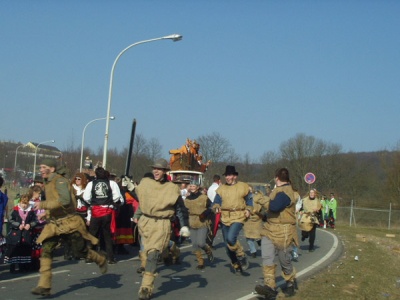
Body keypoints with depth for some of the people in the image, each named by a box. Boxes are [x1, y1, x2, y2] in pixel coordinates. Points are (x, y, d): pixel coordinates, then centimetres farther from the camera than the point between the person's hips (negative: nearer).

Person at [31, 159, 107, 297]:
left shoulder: (60, 181, -17)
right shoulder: (47, 183, 11)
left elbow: (65, 200, -31)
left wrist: (43, 205, -32)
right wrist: (47, 213, 15)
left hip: (69, 222, -7)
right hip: (54, 223, 7)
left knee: (80, 252, 4)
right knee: (46, 251, -9)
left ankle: (101, 260, 34)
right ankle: (44, 286, -8)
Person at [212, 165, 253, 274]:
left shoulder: (243, 187, 3)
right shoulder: (221, 188, 10)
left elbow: (249, 200, 11)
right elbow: (216, 201, 11)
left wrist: (248, 210, -5)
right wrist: (216, 207, -10)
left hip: (238, 217, -5)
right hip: (225, 218, 5)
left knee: (231, 238, -27)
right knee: (227, 245, 8)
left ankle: (241, 257, -3)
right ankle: (236, 265, 27)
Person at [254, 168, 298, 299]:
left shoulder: (285, 193, -19)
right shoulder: (279, 189, 15)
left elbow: (274, 206, -34)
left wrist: (262, 199, -18)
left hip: (283, 232, -8)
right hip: (270, 229, 9)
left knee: (285, 261, 8)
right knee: (267, 258, -9)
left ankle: (291, 282, 32)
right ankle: (270, 286, -14)